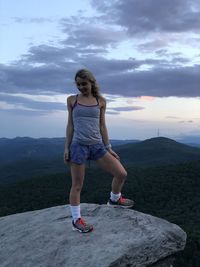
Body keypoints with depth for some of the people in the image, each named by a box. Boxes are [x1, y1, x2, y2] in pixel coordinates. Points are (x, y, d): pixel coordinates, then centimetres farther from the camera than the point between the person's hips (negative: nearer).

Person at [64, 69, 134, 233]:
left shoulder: (101, 101, 6)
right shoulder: (72, 100, 4)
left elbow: (102, 125, 9)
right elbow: (70, 125, 5)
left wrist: (109, 147, 8)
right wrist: (67, 147, 1)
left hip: (97, 145, 3)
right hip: (78, 145, -2)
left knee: (121, 173, 0)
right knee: (77, 185, 4)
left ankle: (114, 199, 29)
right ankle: (76, 220, 20)